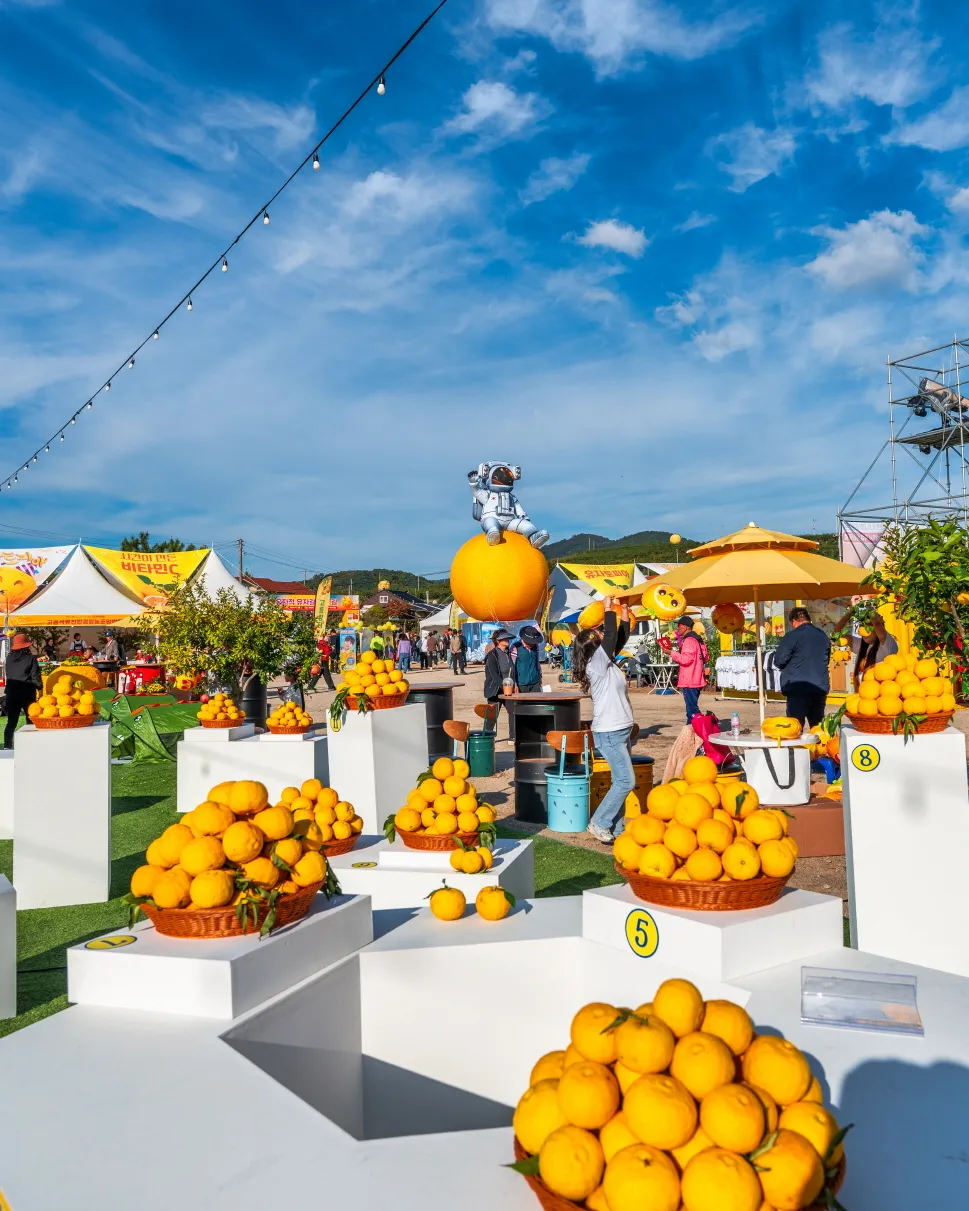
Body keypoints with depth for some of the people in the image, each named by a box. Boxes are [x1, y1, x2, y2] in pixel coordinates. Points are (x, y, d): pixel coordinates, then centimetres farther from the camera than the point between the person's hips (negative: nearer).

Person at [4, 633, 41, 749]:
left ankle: (7, 745, 6)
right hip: (27, 692, -3)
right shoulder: (31, 658, -10)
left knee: (11, 721, 9)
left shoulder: (9, 658, 2)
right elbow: (35, 676, -11)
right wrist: (39, 687, -1)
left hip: (12, 692, 4)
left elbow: (7, 674, 8)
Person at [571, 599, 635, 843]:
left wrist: (625, 614, 16)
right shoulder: (596, 663, -15)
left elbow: (620, 639, 20)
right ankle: (599, 824, 0)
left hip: (620, 730, 9)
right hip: (609, 733, -9)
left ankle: (615, 828, 15)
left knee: (621, 782, 9)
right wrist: (609, 608, -10)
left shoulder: (606, 662, 10)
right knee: (626, 781, -10)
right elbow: (611, 636, -19)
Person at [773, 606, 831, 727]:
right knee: (818, 727, 13)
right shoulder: (823, 635, 13)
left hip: (798, 686, -6)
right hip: (820, 686, 6)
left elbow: (779, 660, -10)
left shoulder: (793, 635, -9)